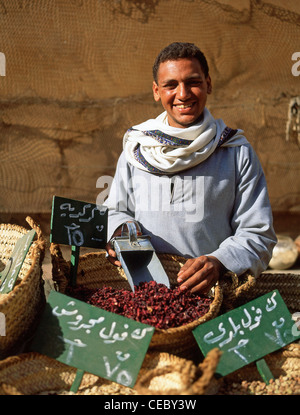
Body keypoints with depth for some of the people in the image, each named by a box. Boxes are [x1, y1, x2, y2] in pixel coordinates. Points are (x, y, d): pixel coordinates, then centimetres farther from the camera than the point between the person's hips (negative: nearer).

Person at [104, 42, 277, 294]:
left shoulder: (238, 153, 5)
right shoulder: (136, 148, 12)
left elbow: (258, 234, 2)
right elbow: (116, 210, 21)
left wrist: (219, 263, -17)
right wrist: (122, 230, -2)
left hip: (213, 291, -1)